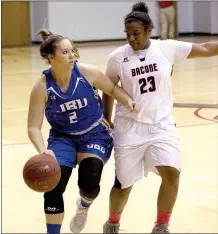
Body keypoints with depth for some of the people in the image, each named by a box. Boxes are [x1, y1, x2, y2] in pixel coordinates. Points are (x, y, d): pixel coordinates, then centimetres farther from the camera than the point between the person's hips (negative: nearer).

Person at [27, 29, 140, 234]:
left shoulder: (87, 73, -18)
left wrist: (128, 101, -19)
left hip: (95, 135, 0)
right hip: (62, 137, 1)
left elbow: (112, 89, 1)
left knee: (89, 181, -21)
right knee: (54, 187, -13)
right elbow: (34, 127, -17)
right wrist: (42, 150, -35)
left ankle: (84, 206, 17)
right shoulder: (42, 87, -19)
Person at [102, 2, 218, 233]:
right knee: (124, 183, 5)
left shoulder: (167, 48, -7)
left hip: (161, 124, 1)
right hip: (130, 126, -1)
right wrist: (106, 122, 9)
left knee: (172, 173, -17)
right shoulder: (117, 57, -8)